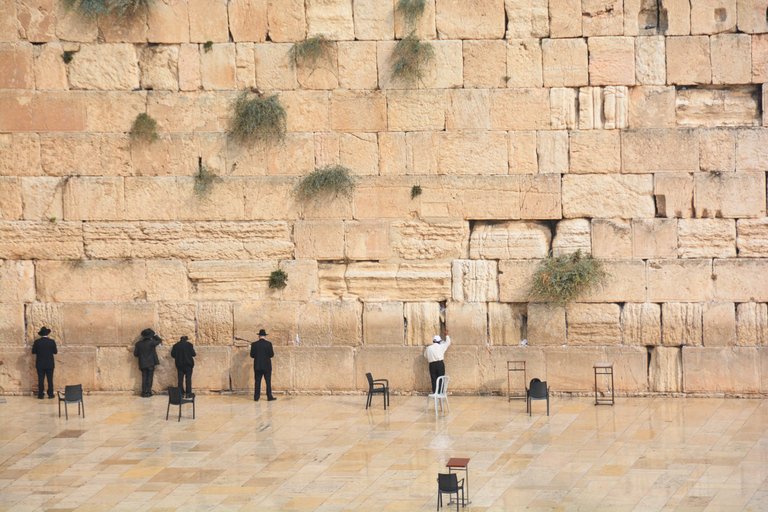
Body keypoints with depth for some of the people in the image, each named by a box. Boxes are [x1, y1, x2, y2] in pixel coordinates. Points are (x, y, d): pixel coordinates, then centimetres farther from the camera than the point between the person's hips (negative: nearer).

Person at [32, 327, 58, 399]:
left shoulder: (37, 342, -7)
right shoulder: (52, 342, -7)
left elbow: (33, 351, -3)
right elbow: (55, 352, -1)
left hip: (40, 364, 0)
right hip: (50, 364, 0)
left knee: (40, 380, 4)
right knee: (50, 379, 6)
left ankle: (40, 395, 4)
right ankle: (50, 394, 6)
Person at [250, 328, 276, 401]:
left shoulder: (254, 344, -2)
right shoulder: (268, 344, -7)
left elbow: (252, 355, 0)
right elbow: (271, 354, -7)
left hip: (257, 366, 2)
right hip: (267, 365, -2)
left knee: (257, 382, 5)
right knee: (268, 382, 3)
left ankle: (256, 397, 3)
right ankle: (269, 397, 2)